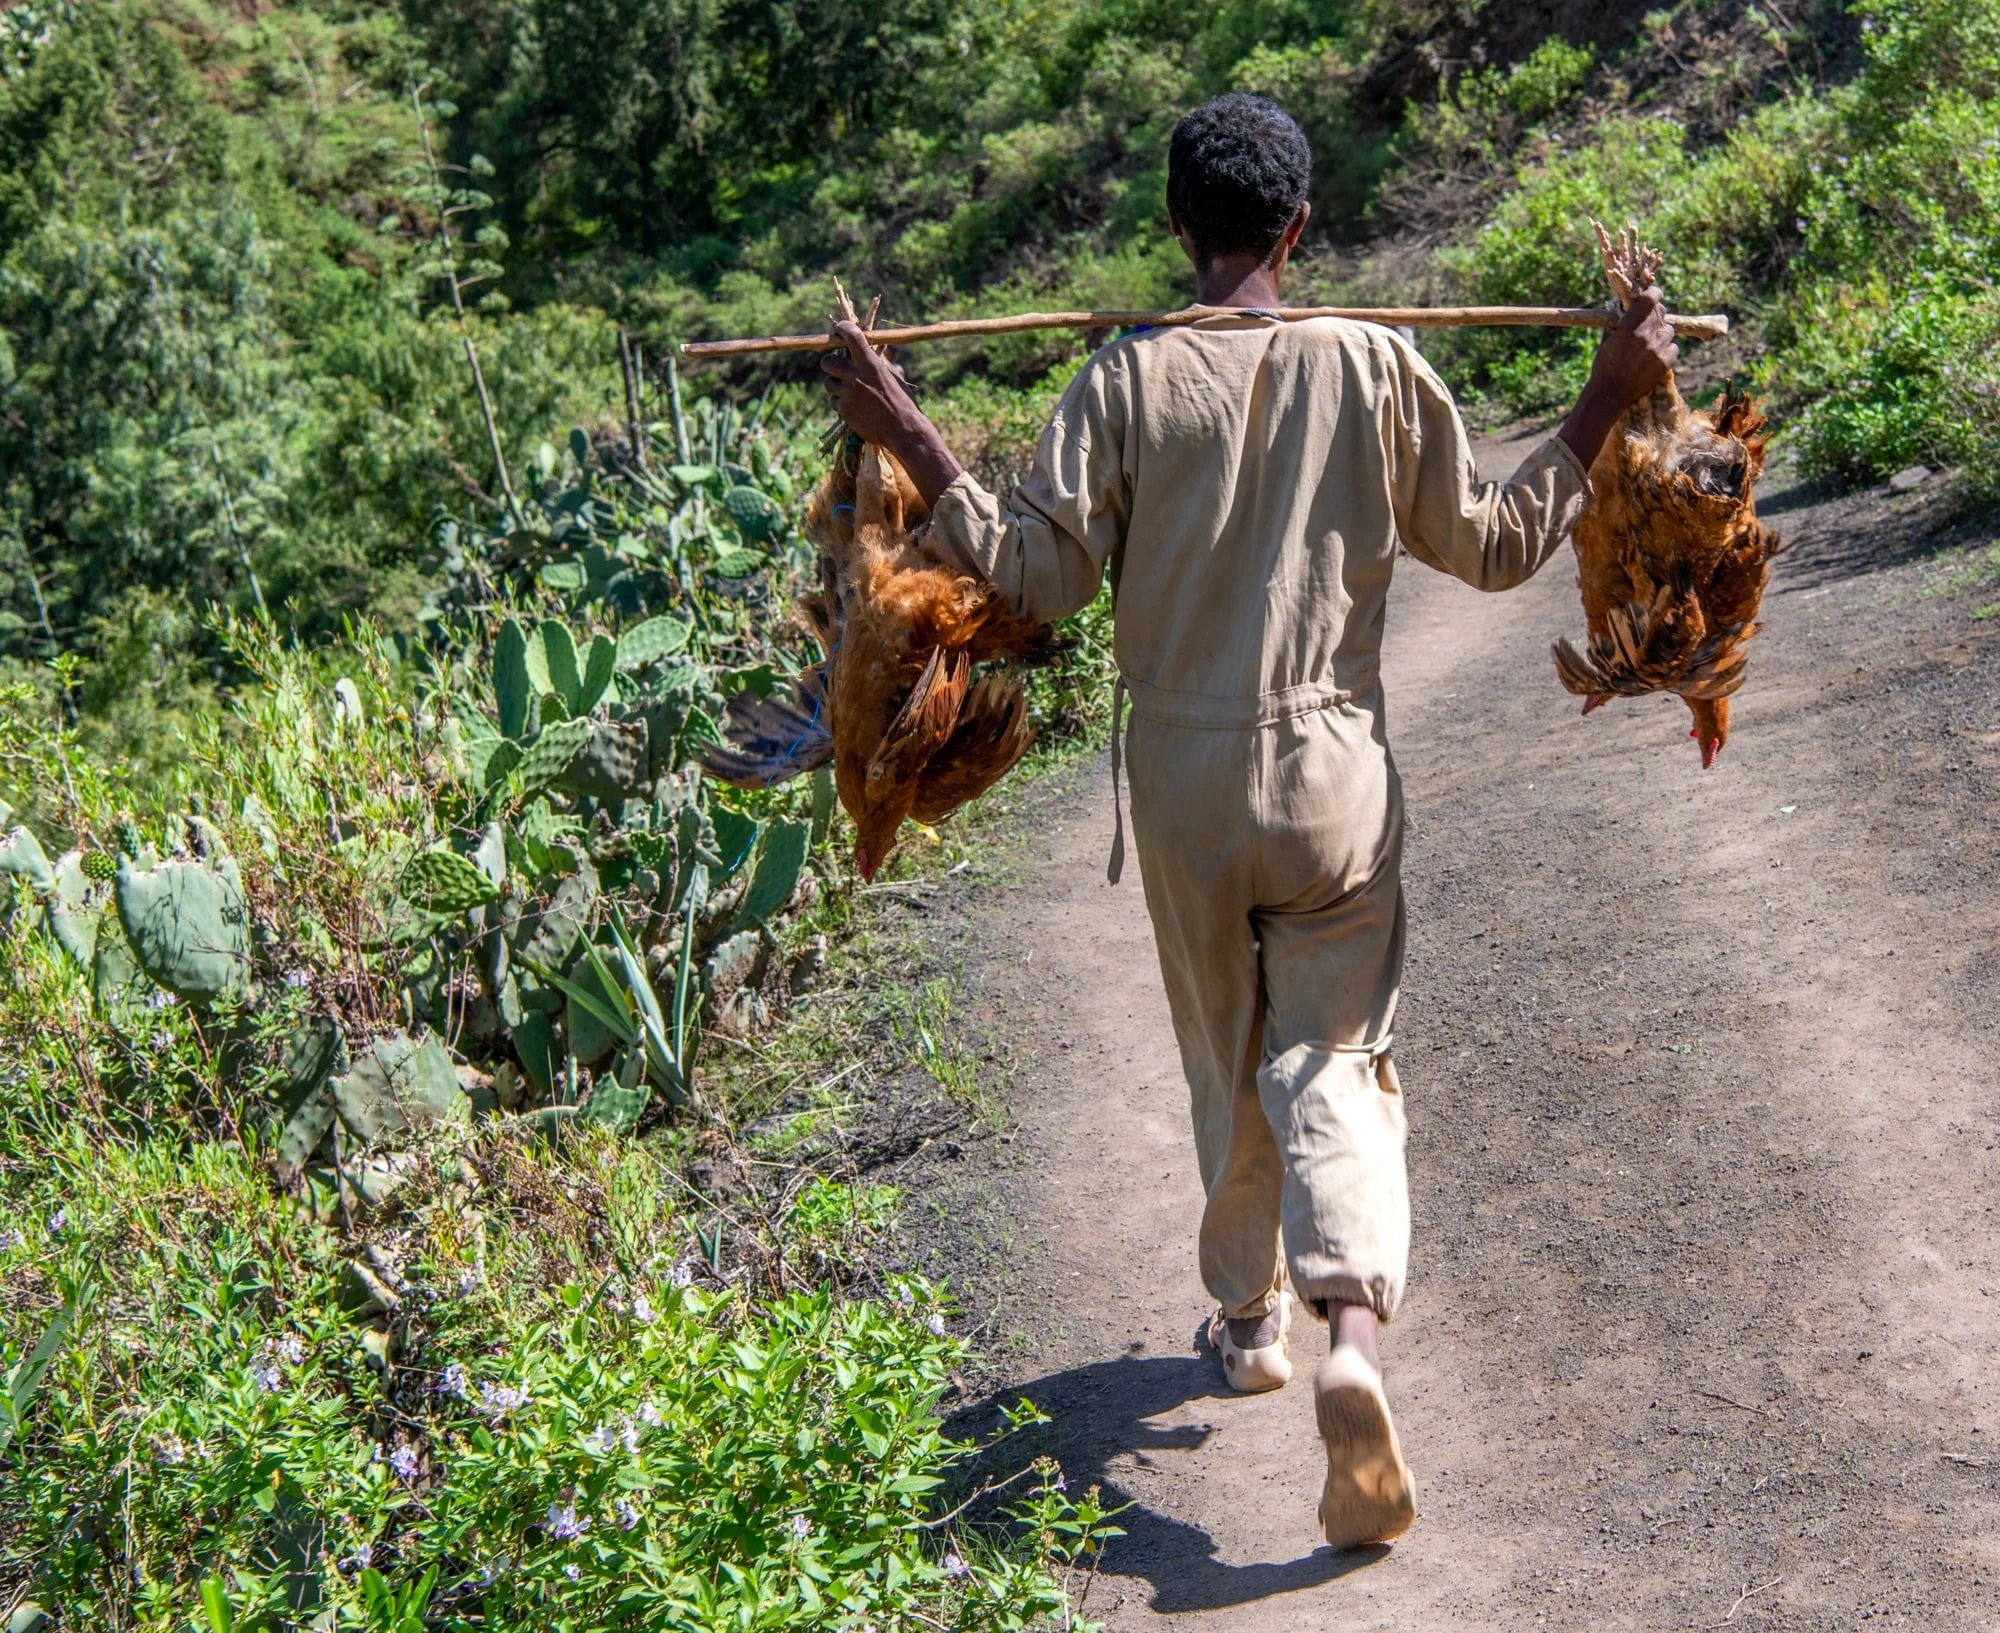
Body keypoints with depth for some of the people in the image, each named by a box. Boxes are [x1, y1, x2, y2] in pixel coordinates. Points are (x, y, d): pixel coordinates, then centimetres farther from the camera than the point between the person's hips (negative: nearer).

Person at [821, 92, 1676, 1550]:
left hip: (1185, 775, 0)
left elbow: (1041, 572, -11)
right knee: (1333, 1057, 5)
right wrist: (1609, 403, 12)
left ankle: (1251, 1316, 36)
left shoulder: (1129, 380, -8)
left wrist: (906, 435, -5)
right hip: (1336, 771, 0)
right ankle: (1354, 1334, -17)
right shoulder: (1374, 366, -5)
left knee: (1227, 1060, 19)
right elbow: (1495, 547, 3)